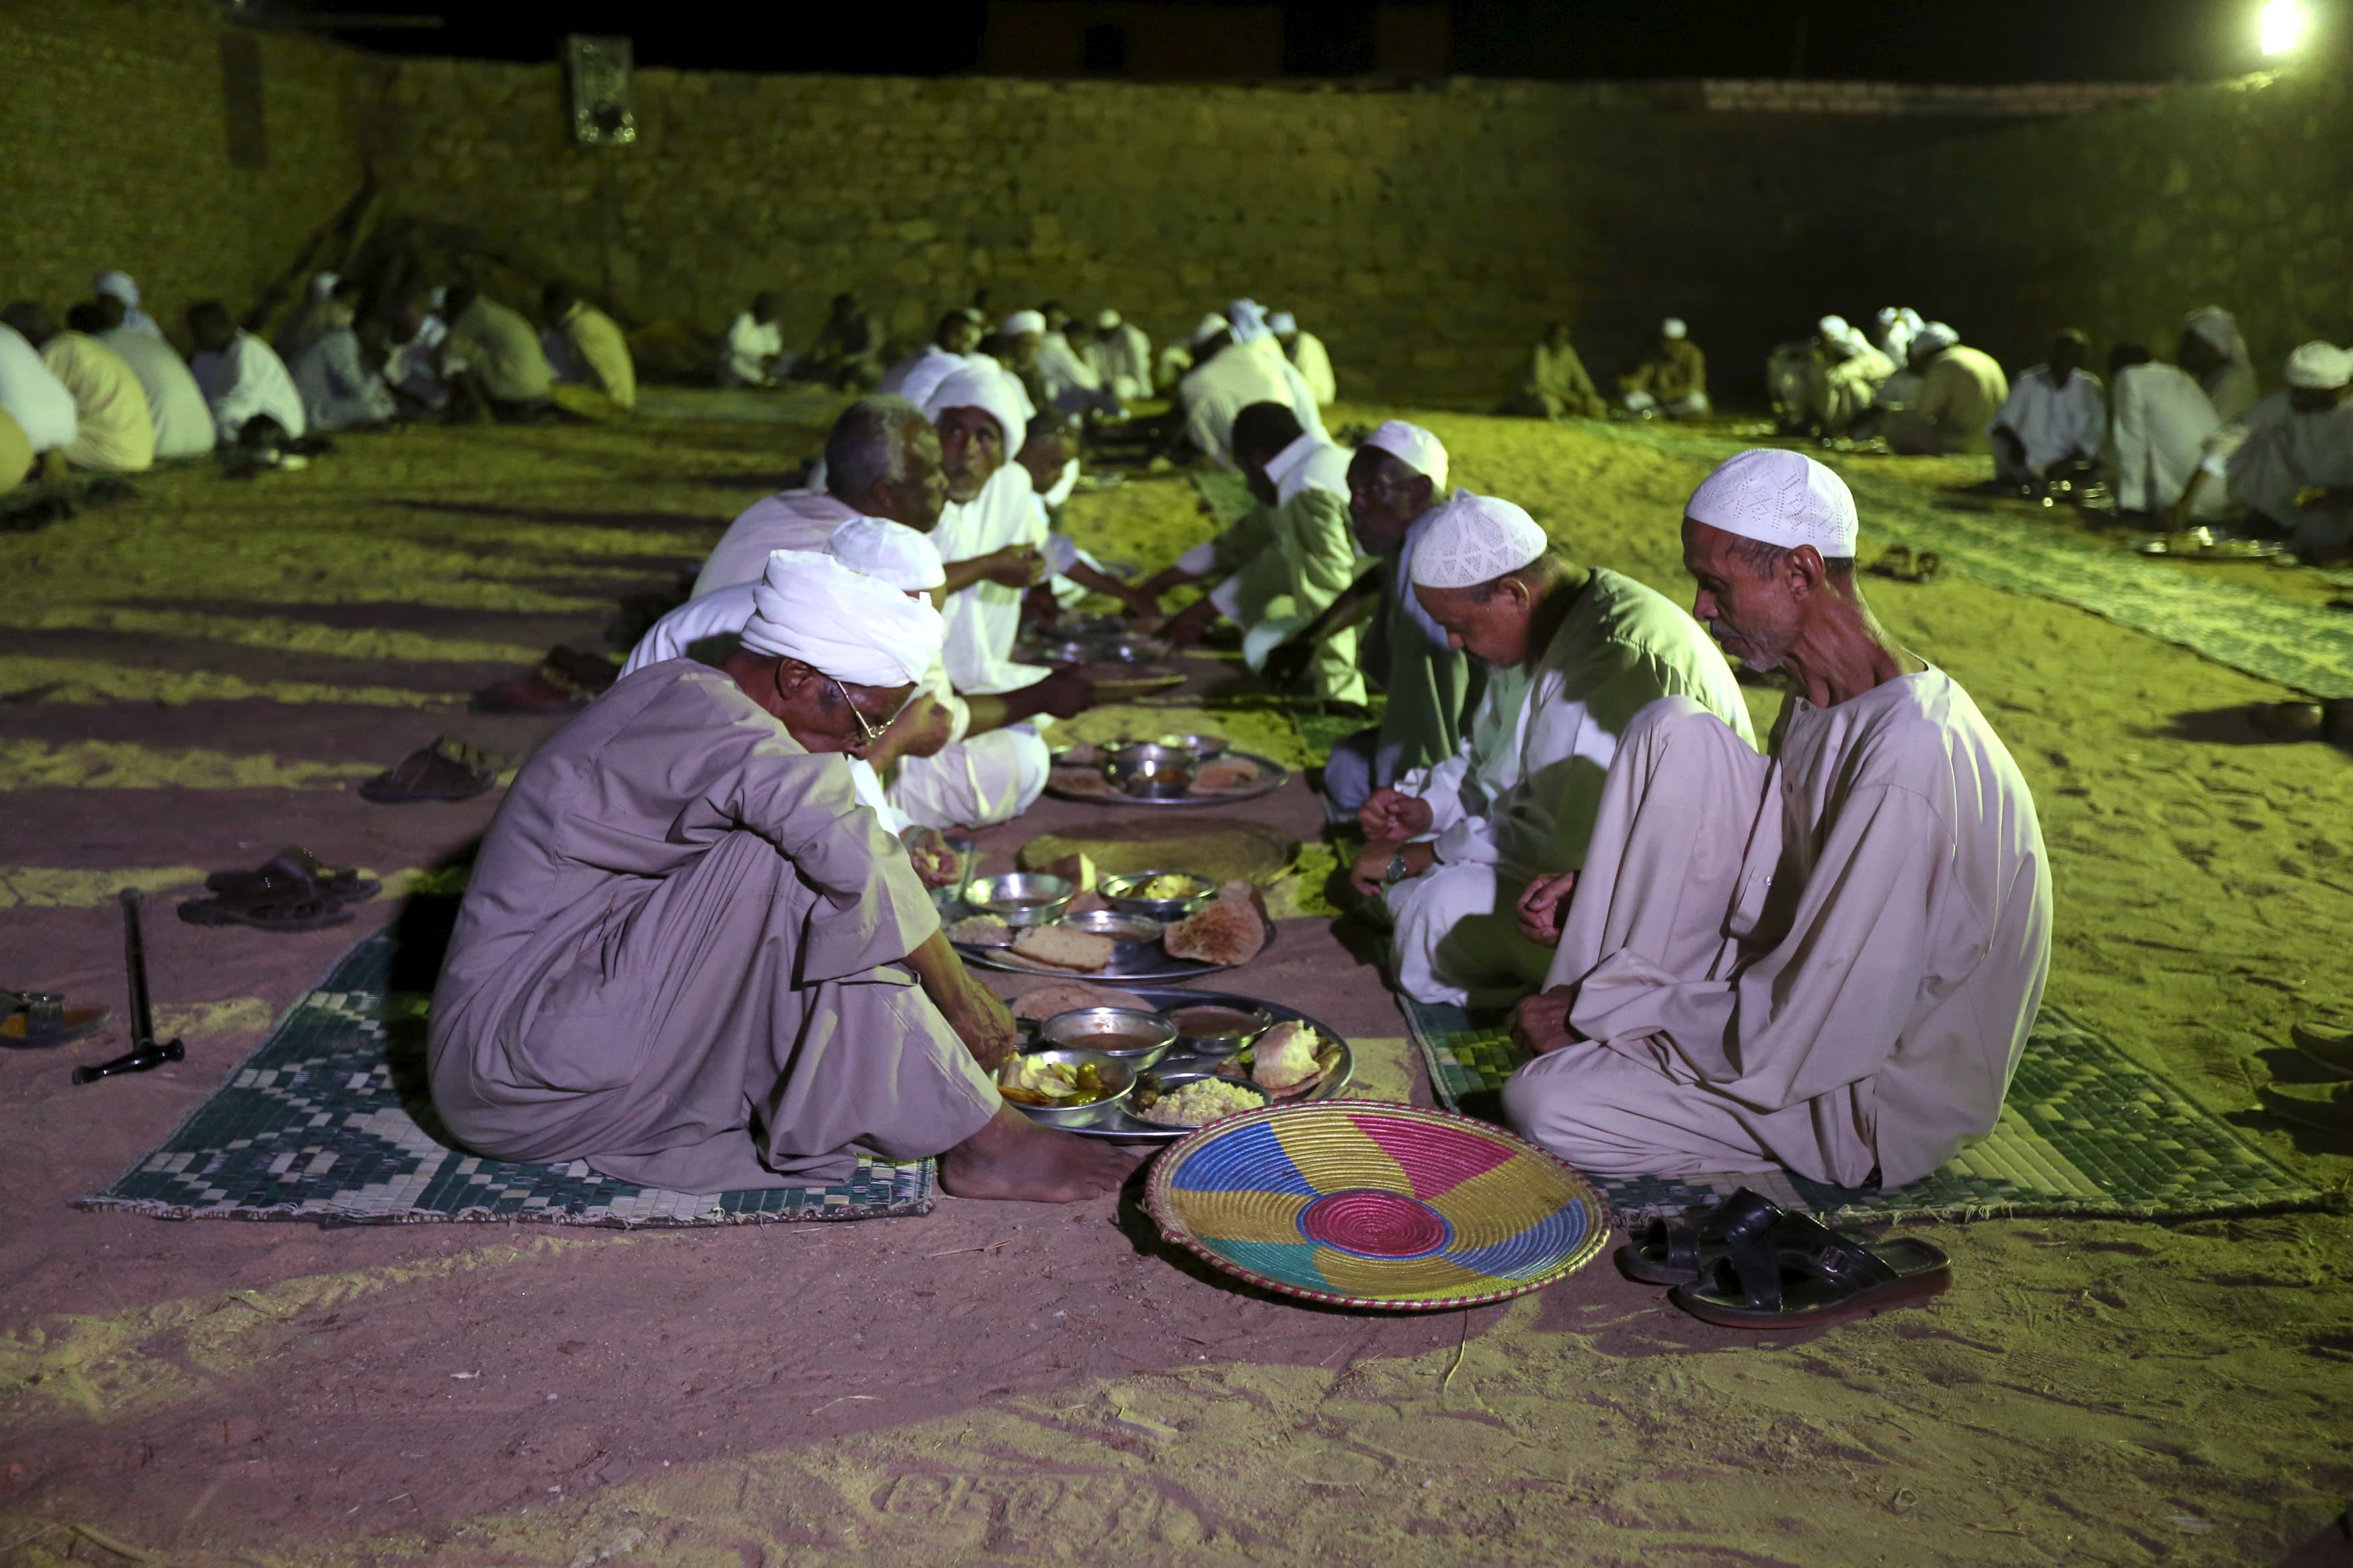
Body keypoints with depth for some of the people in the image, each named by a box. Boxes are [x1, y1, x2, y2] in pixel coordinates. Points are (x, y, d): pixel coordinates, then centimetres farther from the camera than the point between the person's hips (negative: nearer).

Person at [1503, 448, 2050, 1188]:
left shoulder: (1908, 760, -31)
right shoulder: (1821, 704, 0)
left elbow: (1808, 1035, -30)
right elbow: (1764, 875, 14)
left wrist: (1605, 1017, -19)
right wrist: (1595, 895, 0)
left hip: (1877, 1108, -9)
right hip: (1808, 1010, 9)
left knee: (1542, 1103, -26)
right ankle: (1589, 1023, -6)